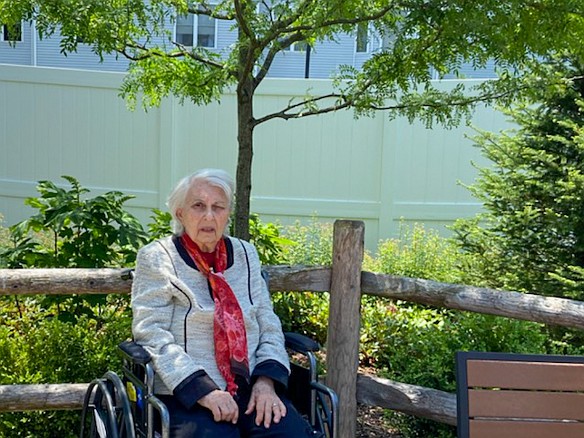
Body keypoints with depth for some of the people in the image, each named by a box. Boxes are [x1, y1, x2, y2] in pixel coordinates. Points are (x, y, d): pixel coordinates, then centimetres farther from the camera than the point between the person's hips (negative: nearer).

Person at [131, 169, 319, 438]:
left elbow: (269, 326, 12)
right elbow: (152, 334, -7)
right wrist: (203, 390, -16)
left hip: (250, 388, 4)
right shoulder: (156, 258, 2)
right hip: (184, 393, -3)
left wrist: (266, 381, -5)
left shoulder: (245, 254, 14)